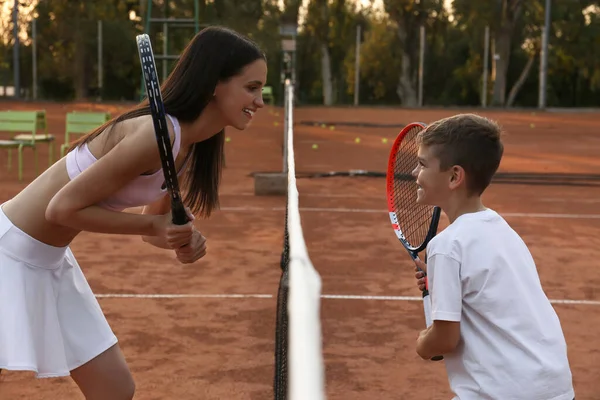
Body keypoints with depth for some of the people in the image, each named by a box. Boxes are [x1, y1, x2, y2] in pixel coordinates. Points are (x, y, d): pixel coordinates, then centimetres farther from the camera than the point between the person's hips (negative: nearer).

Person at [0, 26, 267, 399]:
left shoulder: (188, 147, -1)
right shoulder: (155, 135, -28)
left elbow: (153, 227, 8)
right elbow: (62, 208, -24)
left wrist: (183, 241, -13)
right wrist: (154, 224, -24)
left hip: (50, 259, 9)